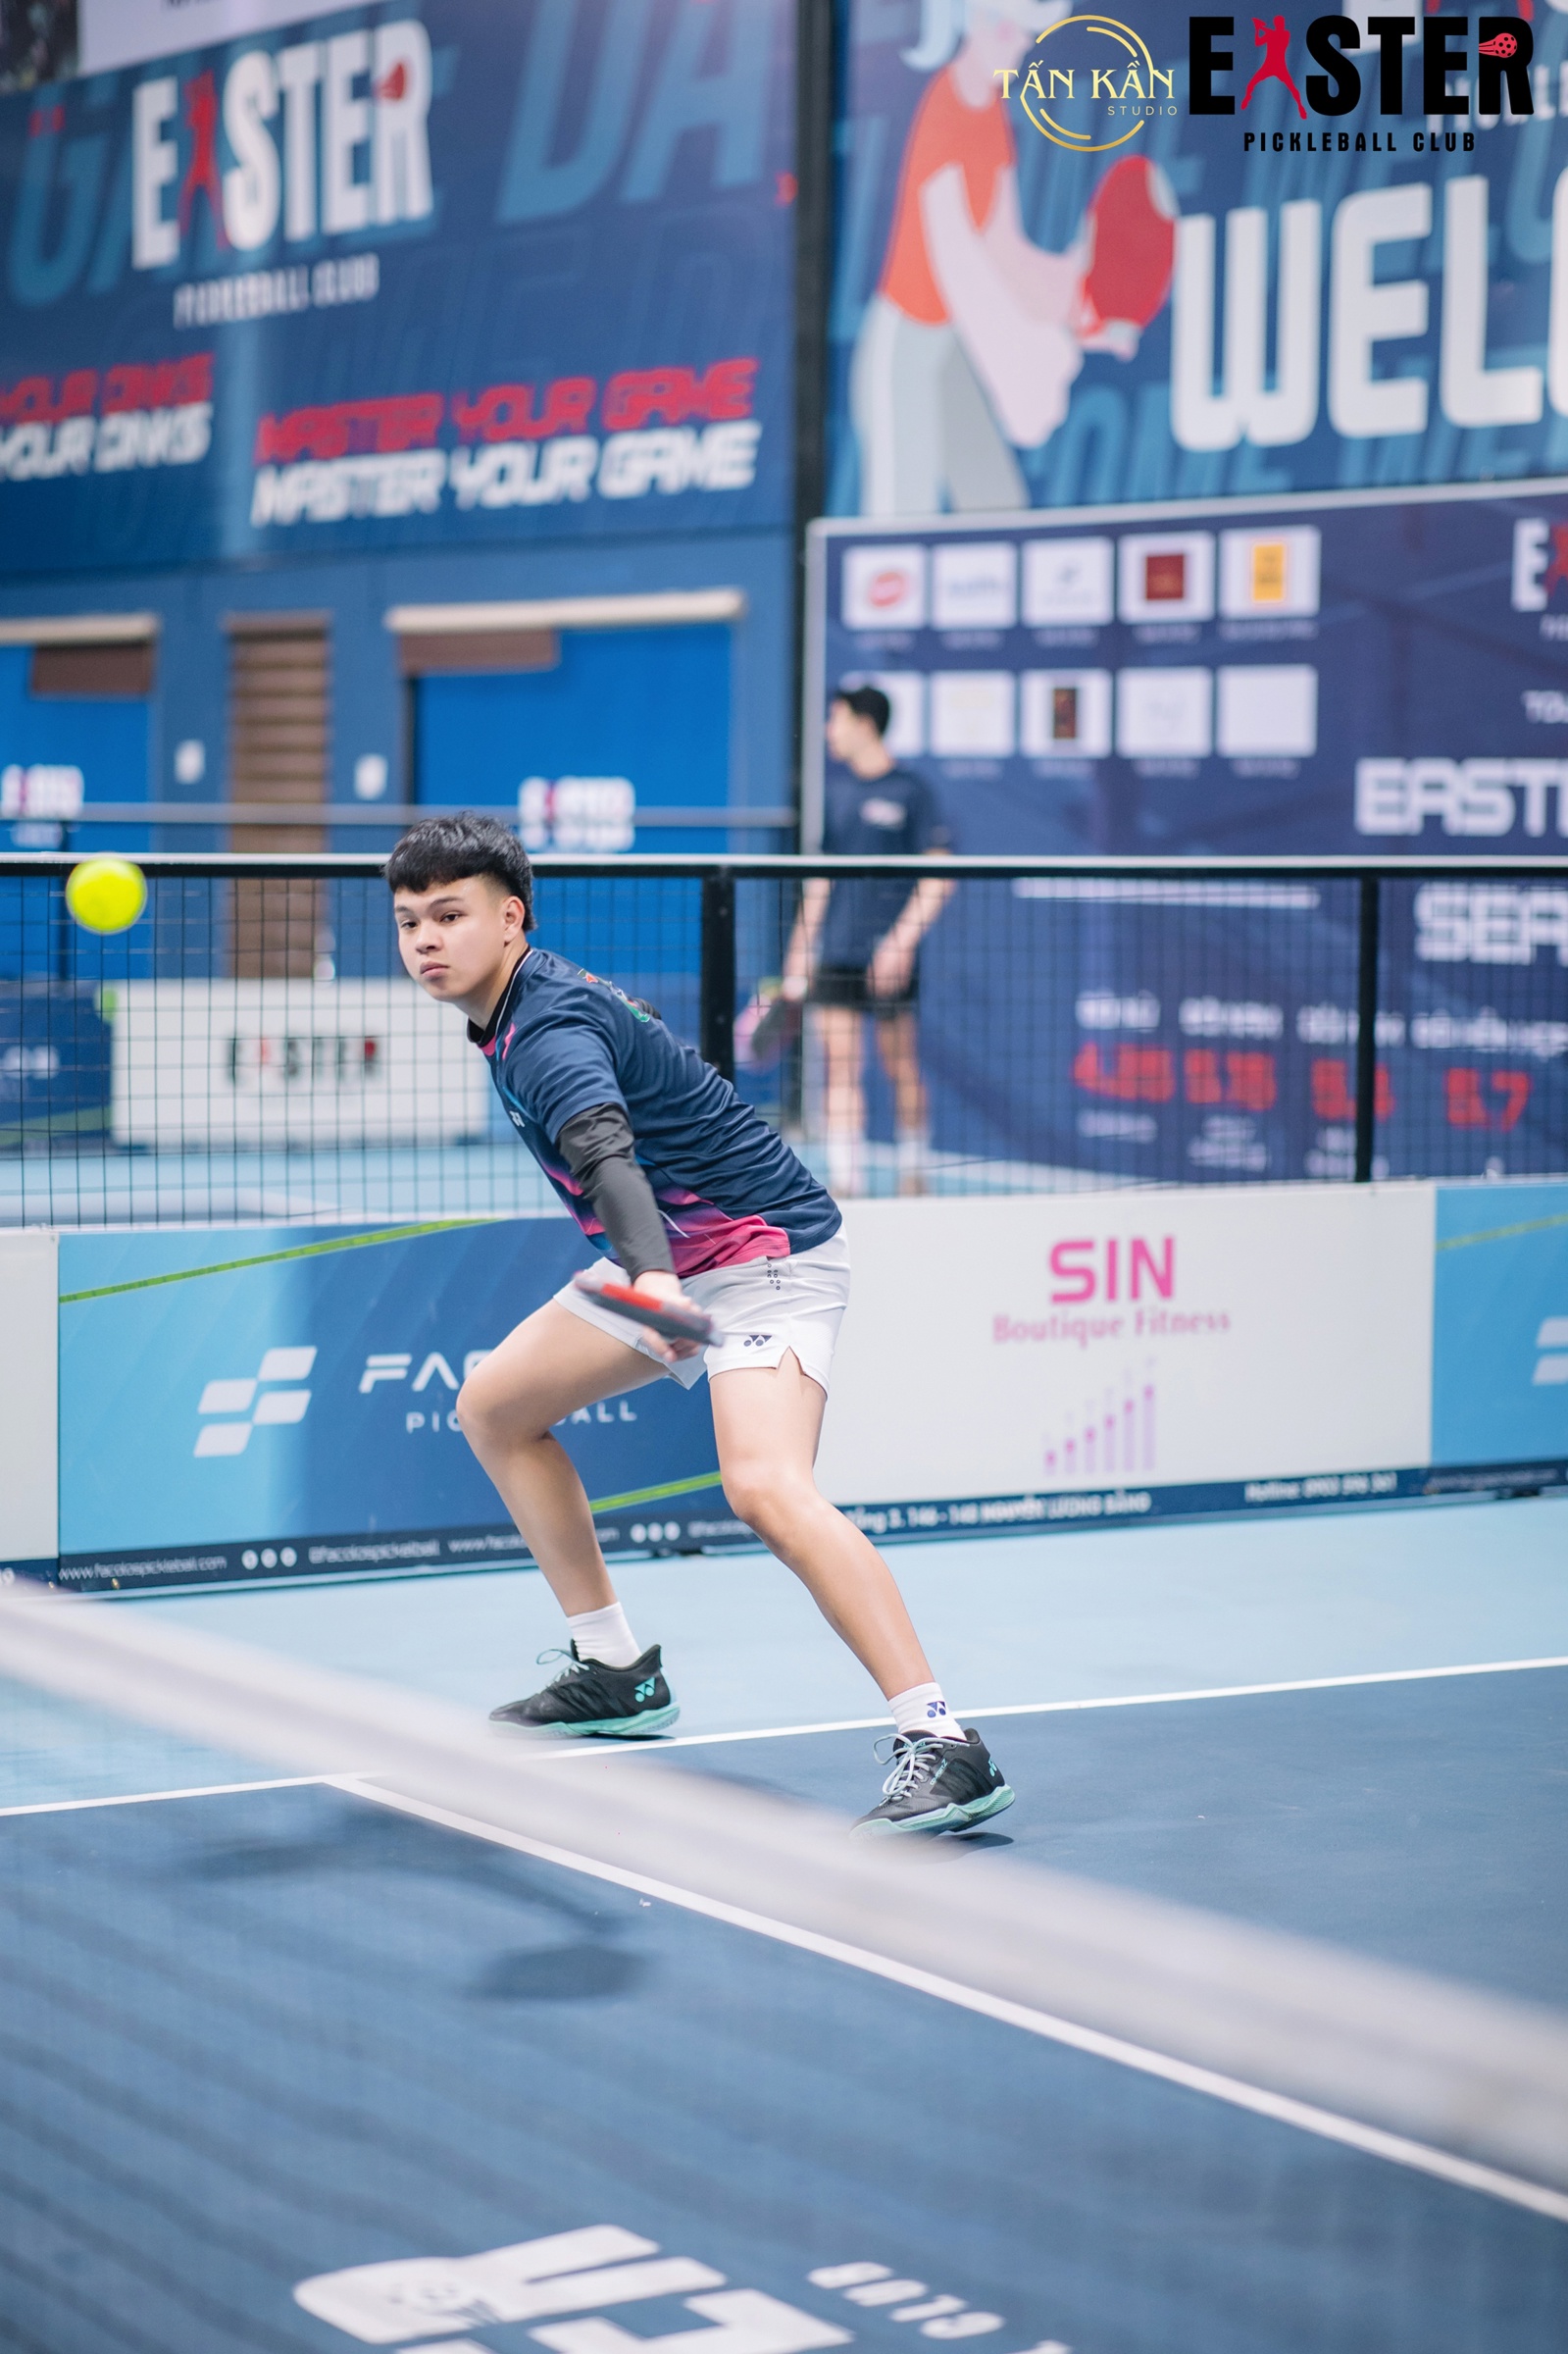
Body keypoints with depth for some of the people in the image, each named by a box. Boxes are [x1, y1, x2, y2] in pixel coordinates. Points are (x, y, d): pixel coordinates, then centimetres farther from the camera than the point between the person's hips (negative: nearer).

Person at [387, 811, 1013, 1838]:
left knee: (765, 1487, -31)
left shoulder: (551, 1029, -24)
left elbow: (608, 1154, -43)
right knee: (495, 1405, 14)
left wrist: (653, 1278, -59)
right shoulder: (510, 1010, 6)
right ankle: (618, 1673, 22)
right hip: (670, 1265, 11)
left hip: (766, 1252, -11)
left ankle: (945, 1748, -34)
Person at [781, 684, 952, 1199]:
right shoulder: (835, 787, 12)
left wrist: (903, 939, -16)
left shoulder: (911, 791, -5)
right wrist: (802, 941, 16)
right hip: (835, 951, 4)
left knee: (901, 1068, 3)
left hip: (888, 952, -4)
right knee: (840, 1067, -2)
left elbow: (939, 876, -8)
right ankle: (844, 1182, -3)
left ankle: (913, 1176, 17)